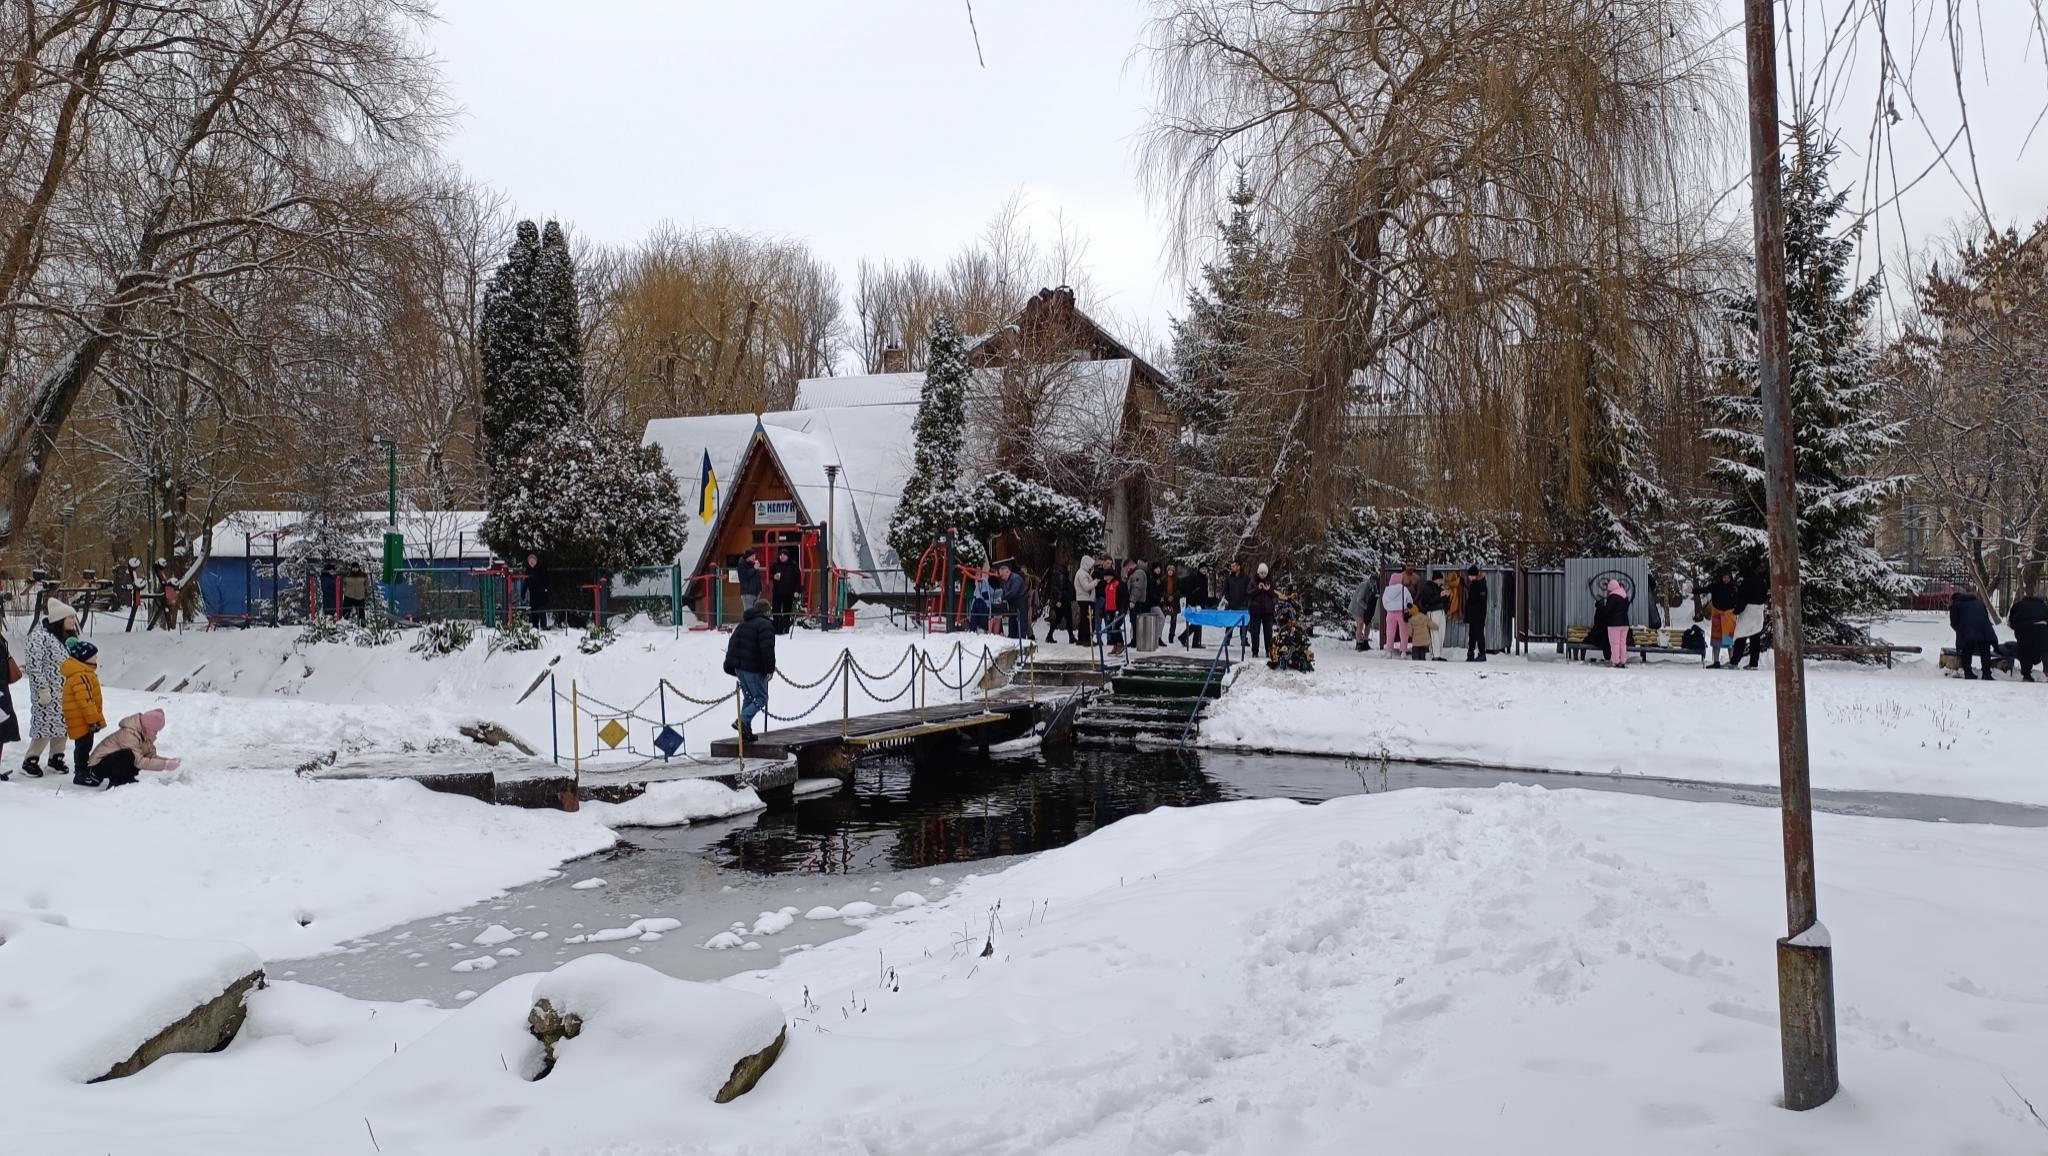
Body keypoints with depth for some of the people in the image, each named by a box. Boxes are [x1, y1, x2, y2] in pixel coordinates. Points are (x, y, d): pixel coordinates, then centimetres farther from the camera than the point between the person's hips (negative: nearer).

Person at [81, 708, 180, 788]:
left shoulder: (145, 735, 0)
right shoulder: (128, 734, -28)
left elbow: (152, 756, -1)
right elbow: (139, 761, -33)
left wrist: (170, 761, -16)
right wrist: (165, 765, -34)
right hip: (100, 763, -8)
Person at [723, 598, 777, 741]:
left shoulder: (743, 624, 17)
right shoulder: (765, 625, -10)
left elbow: (732, 645, 19)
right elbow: (767, 649, -19)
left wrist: (730, 665, 22)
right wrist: (770, 669, -15)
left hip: (739, 667, 8)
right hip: (754, 669, -8)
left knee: (748, 698, 17)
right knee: (761, 698, -1)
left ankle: (745, 731, 16)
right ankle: (743, 721, -20)